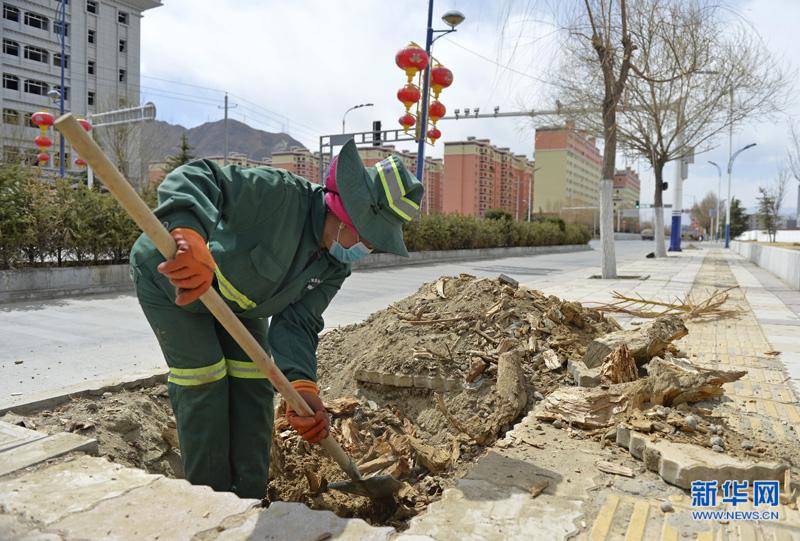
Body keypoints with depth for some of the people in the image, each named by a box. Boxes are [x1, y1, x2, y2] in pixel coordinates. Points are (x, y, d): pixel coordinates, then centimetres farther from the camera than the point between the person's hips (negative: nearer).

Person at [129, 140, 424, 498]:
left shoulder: (335, 267, -14)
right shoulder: (281, 193, -37)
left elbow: (297, 323, -19)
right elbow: (195, 178, -45)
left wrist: (302, 387, -36)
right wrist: (190, 235, -66)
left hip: (236, 301, 7)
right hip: (169, 276, -7)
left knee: (255, 383, 5)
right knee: (203, 382, -8)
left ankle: (249, 500, 20)